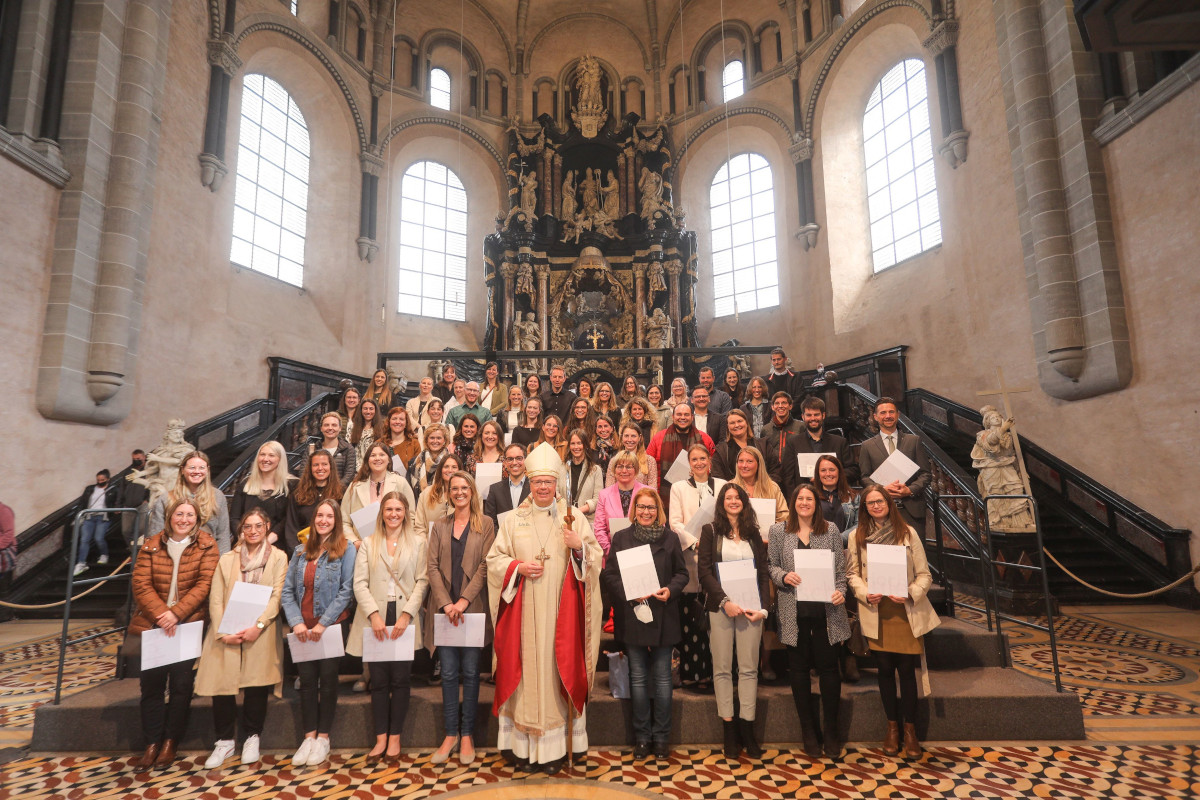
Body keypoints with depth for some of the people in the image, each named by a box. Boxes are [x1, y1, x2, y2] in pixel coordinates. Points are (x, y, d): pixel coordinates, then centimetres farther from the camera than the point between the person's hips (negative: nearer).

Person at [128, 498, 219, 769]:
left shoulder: (206, 546, -3)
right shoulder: (151, 545, 3)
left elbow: (204, 584, -9)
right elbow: (141, 584, -3)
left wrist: (176, 613, -17)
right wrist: (161, 613, -16)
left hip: (188, 625, -2)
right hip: (152, 624, 2)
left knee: (181, 685, 3)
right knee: (151, 684, 6)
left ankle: (170, 742, 19)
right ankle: (152, 744, 21)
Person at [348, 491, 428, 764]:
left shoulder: (418, 542, 5)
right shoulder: (368, 543, 9)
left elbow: (422, 582, 0)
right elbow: (360, 583, 2)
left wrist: (407, 614, -11)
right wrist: (374, 615, -10)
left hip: (405, 619, -1)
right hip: (375, 619, 1)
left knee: (401, 678, 1)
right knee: (378, 679, 4)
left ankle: (394, 737, 15)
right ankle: (380, 739, 16)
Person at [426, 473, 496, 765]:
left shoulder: (485, 524, 1)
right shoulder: (439, 526, 9)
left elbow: (485, 566, -6)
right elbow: (433, 566, 2)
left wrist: (464, 600, -14)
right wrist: (446, 603, -11)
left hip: (473, 608, -2)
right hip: (445, 608, 2)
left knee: (470, 673, 5)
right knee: (448, 673, 7)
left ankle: (467, 734, 18)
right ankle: (450, 734, 19)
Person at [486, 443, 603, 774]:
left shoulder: (573, 517, 3)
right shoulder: (513, 519, 6)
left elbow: (595, 558, 2)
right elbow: (494, 559, 7)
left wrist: (578, 548, -18)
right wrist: (518, 567, -11)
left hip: (559, 610, -1)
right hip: (524, 610, 1)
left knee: (557, 670, 3)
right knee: (524, 669, 5)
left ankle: (554, 747, 15)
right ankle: (521, 743, 20)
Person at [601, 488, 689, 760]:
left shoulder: (670, 539, 6)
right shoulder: (621, 538, 2)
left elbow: (682, 573, 7)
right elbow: (609, 574, -1)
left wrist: (671, 590, -12)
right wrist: (630, 593, -15)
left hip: (663, 617, 1)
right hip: (632, 617, 0)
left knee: (662, 678, 7)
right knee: (638, 678, 8)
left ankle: (661, 737, 21)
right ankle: (642, 736, 22)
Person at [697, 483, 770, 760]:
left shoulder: (753, 534, 12)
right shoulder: (711, 531, 4)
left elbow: (764, 573, 10)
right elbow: (704, 571, -3)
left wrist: (763, 607, -2)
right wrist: (725, 601, -13)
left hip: (751, 608, 2)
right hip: (720, 607, -2)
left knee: (749, 668, 3)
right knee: (722, 668, 2)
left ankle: (747, 728, 13)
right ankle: (729, 730, 12)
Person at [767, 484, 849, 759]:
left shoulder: (831, 530, 4)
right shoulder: (778, 531, 4)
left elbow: (840, 568, 5)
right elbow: (771, 566, 6)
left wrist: (840, 591, -10)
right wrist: (784, 576, -14)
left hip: (826, 609, 0)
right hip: (794, 610, 0)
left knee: (828, 666, 4)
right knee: (799, 669, 9)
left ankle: (830, 730, 22)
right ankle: (808, 731, 24)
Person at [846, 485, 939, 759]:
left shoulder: (907, 533, 0)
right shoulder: (857, 536, 3)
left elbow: (924, 574, 1)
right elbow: (852, 574, 5)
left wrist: (911, 593, -16)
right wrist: (865, 593, -12)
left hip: (905, 612, -1)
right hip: (875, 613, 1)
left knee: (907, 670, 3)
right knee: (886, 670, 9)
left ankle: (910, 729, 21)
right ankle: (892, 727, 27)